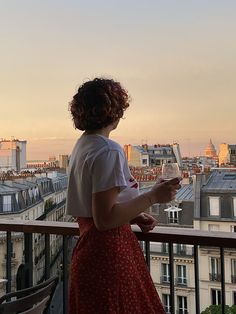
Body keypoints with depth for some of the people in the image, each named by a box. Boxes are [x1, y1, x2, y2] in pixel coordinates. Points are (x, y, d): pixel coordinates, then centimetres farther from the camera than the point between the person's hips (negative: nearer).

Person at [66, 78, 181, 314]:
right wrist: (152, 196, -19)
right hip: (109, 252, -9)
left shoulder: (81, 145, 10)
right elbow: (104, 219, -24)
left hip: (88, 247, 9)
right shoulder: (108, 151, -19)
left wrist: (134, 217, 9)